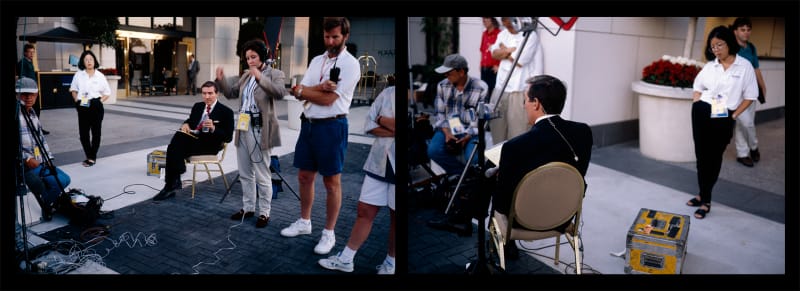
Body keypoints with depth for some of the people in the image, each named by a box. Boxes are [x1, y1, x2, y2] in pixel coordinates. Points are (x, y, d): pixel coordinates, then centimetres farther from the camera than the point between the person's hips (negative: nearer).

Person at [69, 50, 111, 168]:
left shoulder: (100, 76, 0)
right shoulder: (78, 75, 5)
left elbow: (107, 93, 5)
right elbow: (73, 90, 15)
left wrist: (99, 101, -8)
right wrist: (77, 101, 1)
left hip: (96, 106, -2)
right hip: (82, 107, 2)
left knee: (96, 132, 3)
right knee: (83, 132, 5)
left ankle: (92, 157, 14)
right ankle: (89, 156, 21)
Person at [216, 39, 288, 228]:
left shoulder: (275, 74, -5)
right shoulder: (246, 76, 17)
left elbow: (280, 93, -24)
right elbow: (231, 93, 22)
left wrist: (260, 78, -37)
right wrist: (221, 80, 4)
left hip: (259, 130, -7)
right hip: (243, 129, 8)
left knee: (262, 175, -1)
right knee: (245, 173, 15)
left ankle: (264, 213, 10)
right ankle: (248, 208, 28)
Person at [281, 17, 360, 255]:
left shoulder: (350, 64, -10)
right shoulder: (317, 60, 12)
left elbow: (329, 99, -16)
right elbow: (301, 90, 2)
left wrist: (301, 91, -4)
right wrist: (320, 87, -18)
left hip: (332, 126, -7)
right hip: (308, 124, 7)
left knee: (332, 183, 4)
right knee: (305, 177, 16)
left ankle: (329, 234, 15)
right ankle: (304, 222, 33)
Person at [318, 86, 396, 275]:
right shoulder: (387, 93, 6)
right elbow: (369, 125, 2)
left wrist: (383, 120, -5)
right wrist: (392, 130, -13)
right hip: (379, 162, 4)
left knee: (394, 217, 9)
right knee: (365, 211, 8)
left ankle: (390, 264, 26)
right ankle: (345, 259, 19)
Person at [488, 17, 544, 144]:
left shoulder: (531, 35, -9)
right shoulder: (503, 34, 14)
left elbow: (519, 60, -16)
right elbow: (495, 54, 2)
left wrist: (504, 50, -1)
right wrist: (510, 50, -14)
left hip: (520, 90, -7)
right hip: (501, 87, 7)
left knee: (518, 127, -7)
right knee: (497, 123, 14)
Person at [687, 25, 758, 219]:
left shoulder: (745, 66, -3)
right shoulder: (709, 66, 6)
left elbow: (750, 96, -1)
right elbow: (697, 88, 18)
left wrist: (734, 116, -7)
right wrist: (698, 105, 3)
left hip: (723, 119, -3)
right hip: (702, 115, 3)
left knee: (714, 158, 6)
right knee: (701, 156, 7)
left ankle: (704, 199, 16)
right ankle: (704, 197, 20)